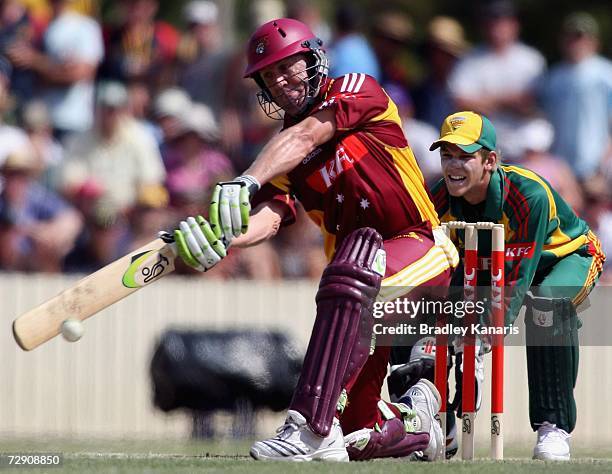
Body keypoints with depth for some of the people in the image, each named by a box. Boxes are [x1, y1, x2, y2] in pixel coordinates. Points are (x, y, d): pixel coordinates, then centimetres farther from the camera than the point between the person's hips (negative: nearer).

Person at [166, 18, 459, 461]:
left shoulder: (357, 90, -4)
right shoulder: (280, 158, 9)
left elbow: (304, 138, -22)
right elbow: (267, 219, -10)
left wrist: (246, 182, -38)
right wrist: (220, 238, -33)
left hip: (423, 247, -6)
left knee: (356, 263, -41)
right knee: (362, 439, 0)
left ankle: (314, 427, -45)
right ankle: (413, 419, 37)